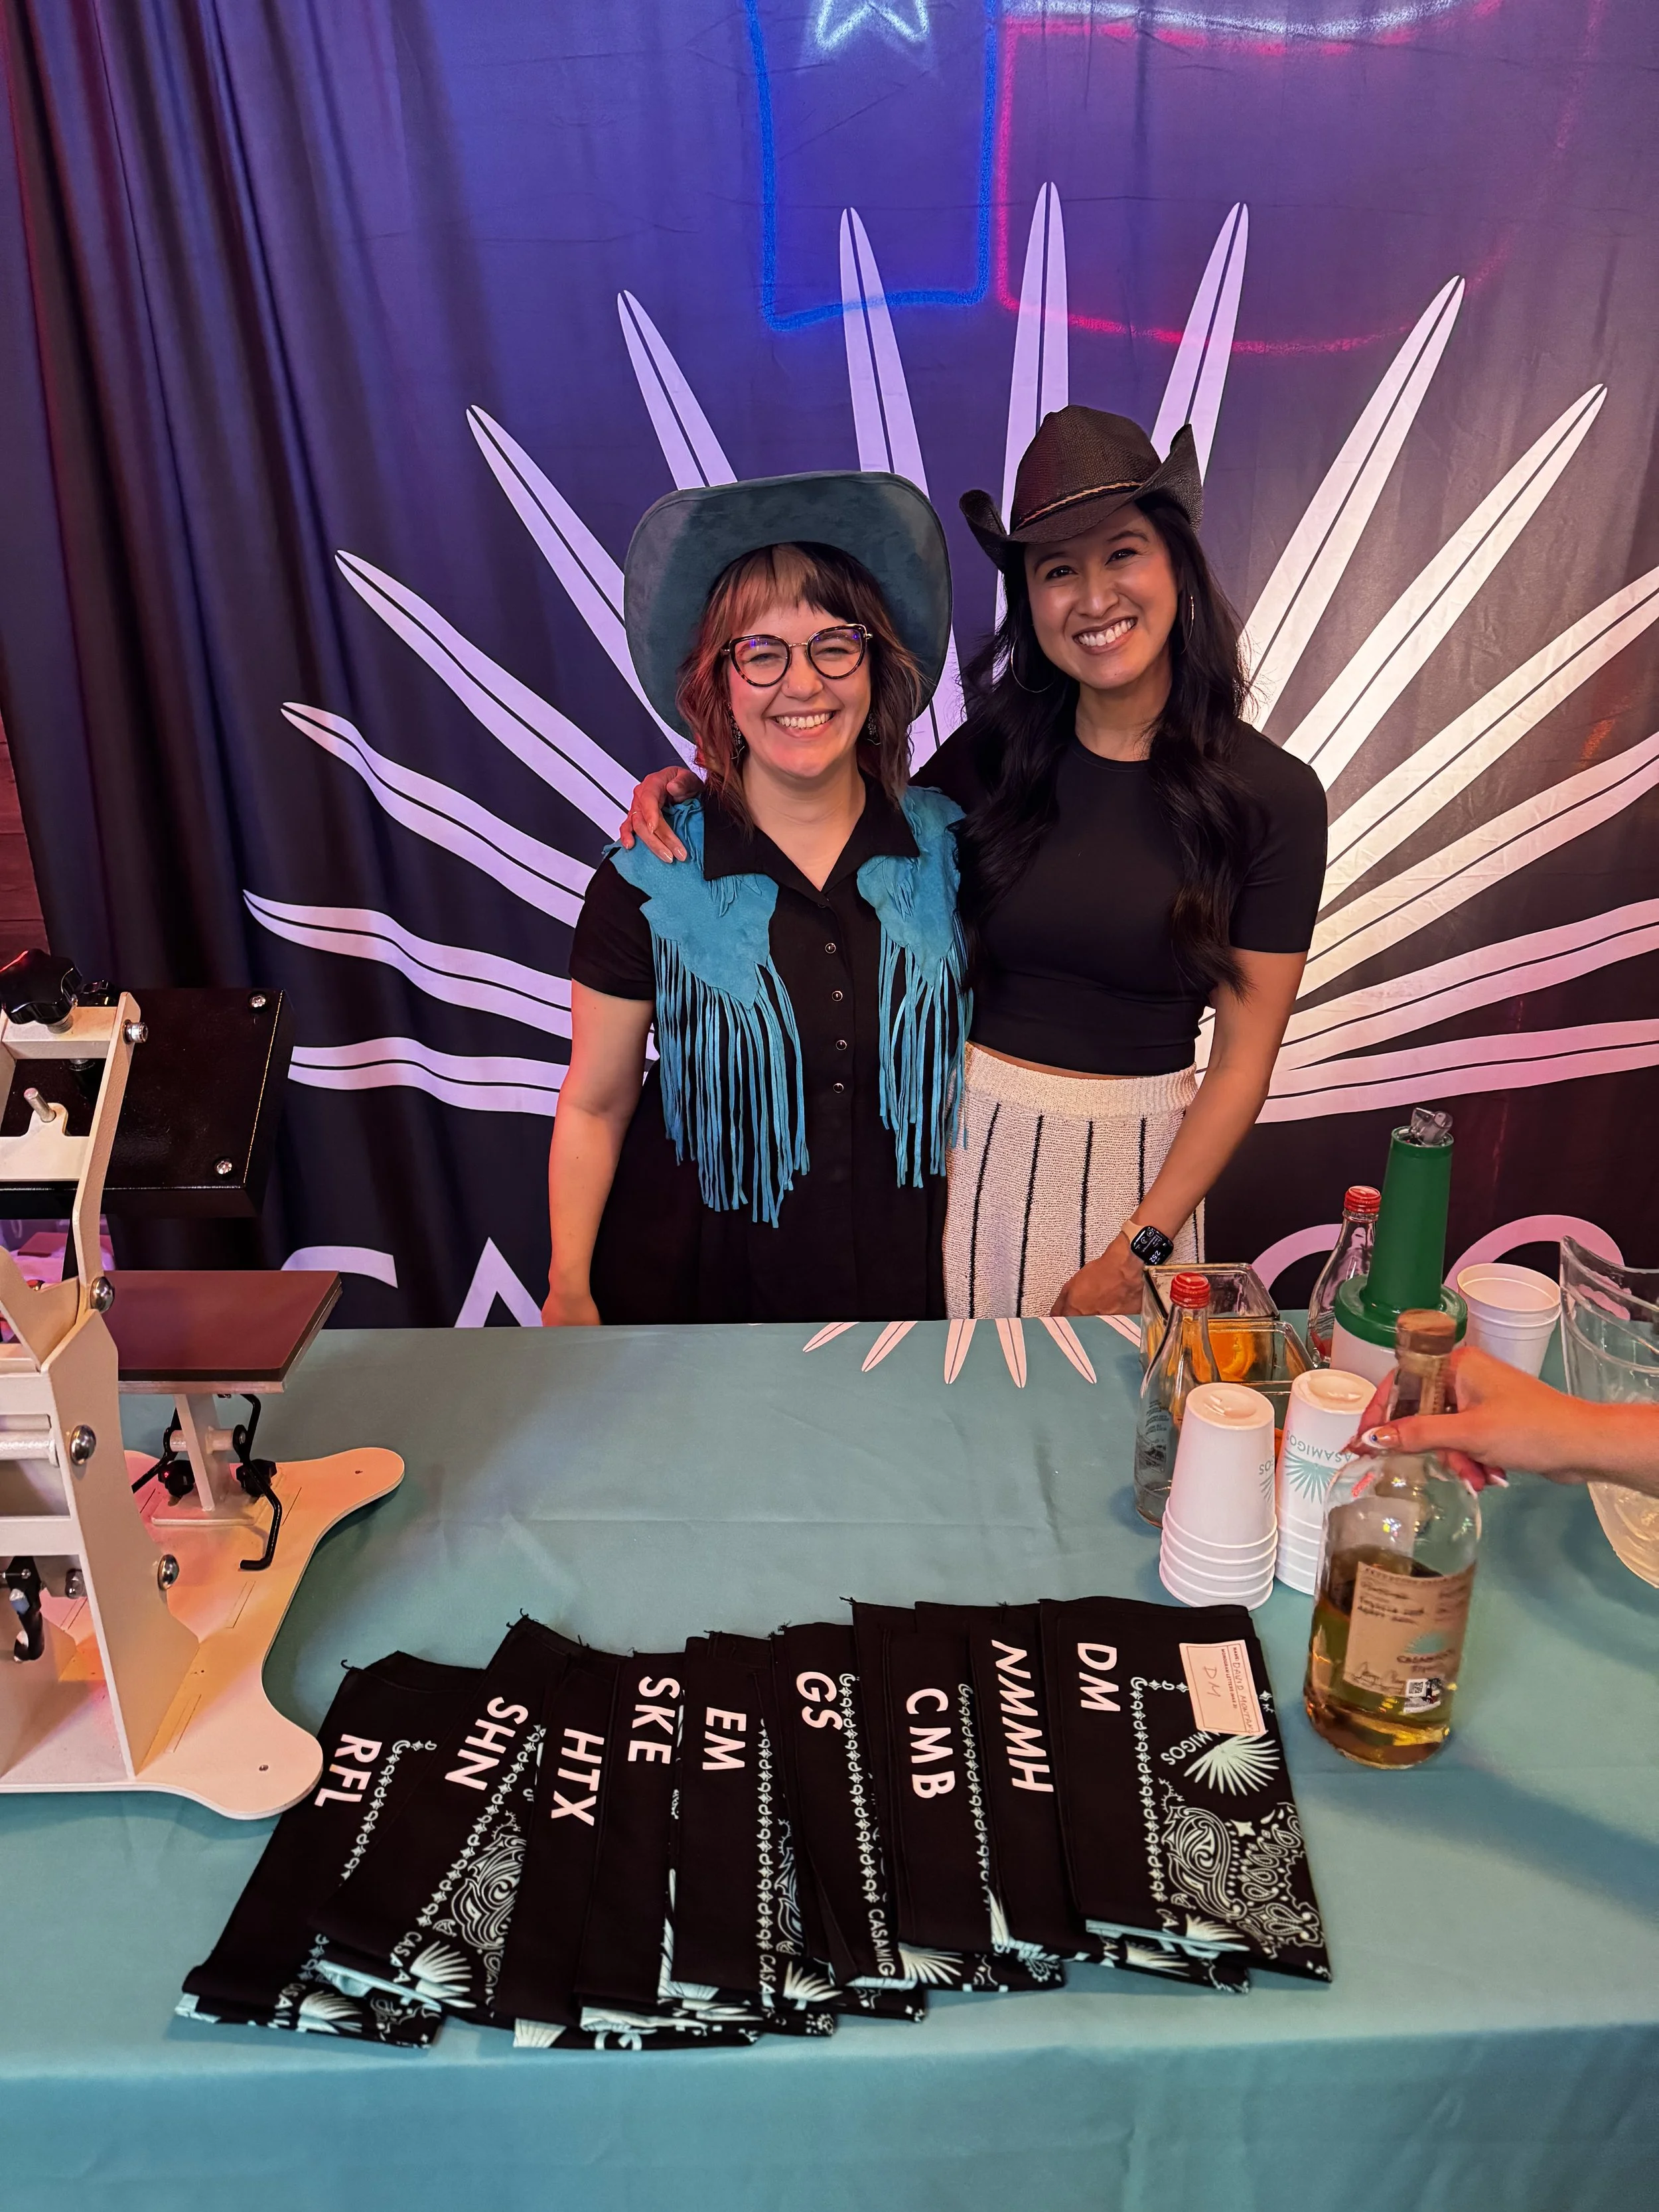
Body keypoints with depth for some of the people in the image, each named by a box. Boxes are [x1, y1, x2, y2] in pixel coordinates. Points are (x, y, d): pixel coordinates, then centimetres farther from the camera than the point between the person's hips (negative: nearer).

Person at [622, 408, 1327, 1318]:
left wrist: (1136, 1253, -10)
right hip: (969, 1140, 2)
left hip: (1139, 1165, -1)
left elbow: (1244, 1060, -6)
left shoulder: (1273, 796, -7)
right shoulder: (993, 755, -3)